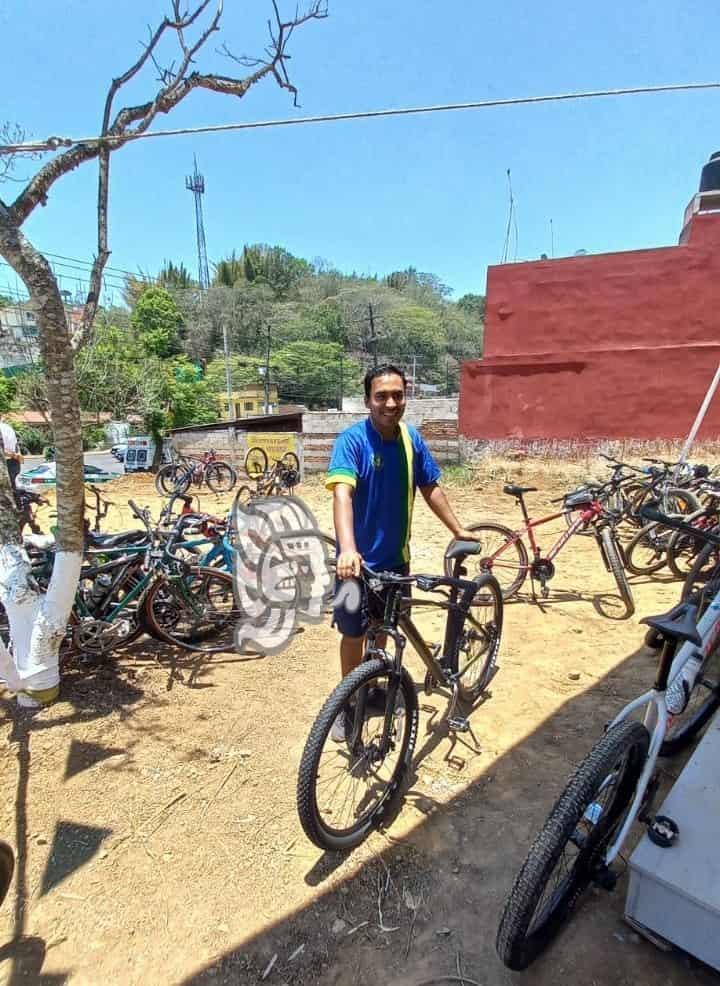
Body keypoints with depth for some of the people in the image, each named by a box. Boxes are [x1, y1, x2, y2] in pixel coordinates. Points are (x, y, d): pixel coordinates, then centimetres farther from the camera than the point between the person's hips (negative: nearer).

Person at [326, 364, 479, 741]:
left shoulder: (412, 439, -2)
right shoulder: (352, 439, -19)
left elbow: (430, 488, 10)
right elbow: (342, 494, -33)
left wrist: (458, 530, 13)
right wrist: (347, 549, -47)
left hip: (395, 557, 5)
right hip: (359, 560, -5)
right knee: (354, 635, 10)